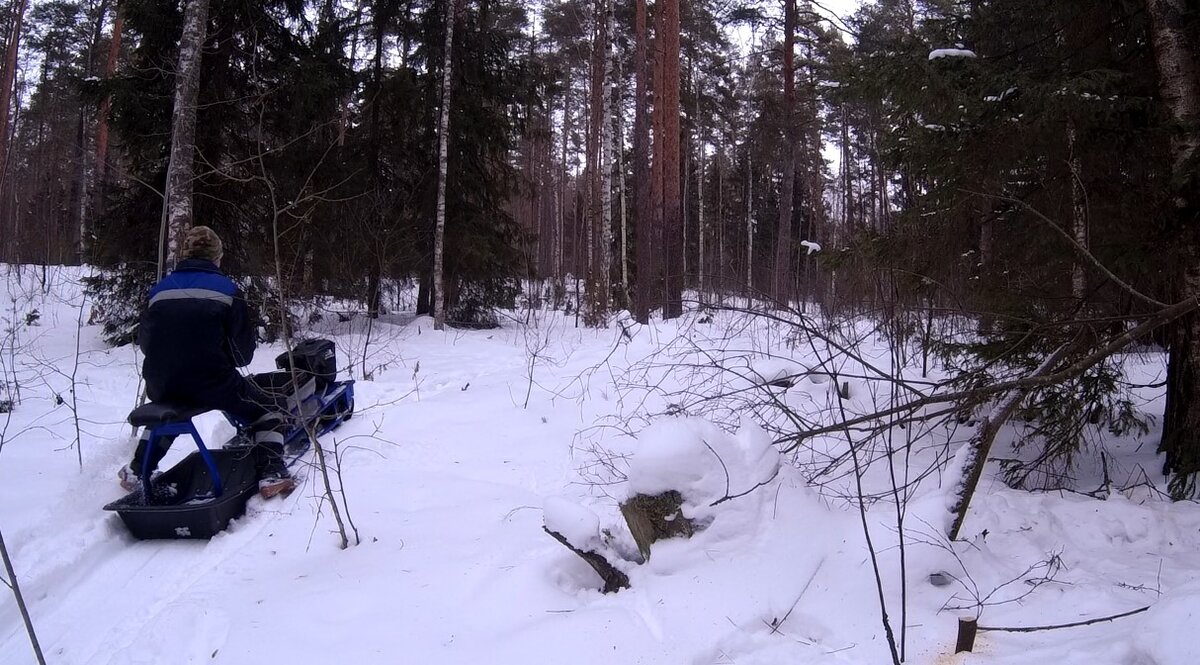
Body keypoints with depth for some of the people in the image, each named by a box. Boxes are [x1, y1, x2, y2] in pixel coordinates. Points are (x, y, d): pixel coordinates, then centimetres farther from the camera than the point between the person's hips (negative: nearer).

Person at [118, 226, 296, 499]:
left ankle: (136, 471, 40)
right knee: (267, 409, 17)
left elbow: (144, 341, 12)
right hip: (213, 385, -5)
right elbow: (243, 350, -3)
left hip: (162, 387, 5)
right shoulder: (227, 290, -4)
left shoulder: (159, 289, 6)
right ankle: (271, 474, 1)